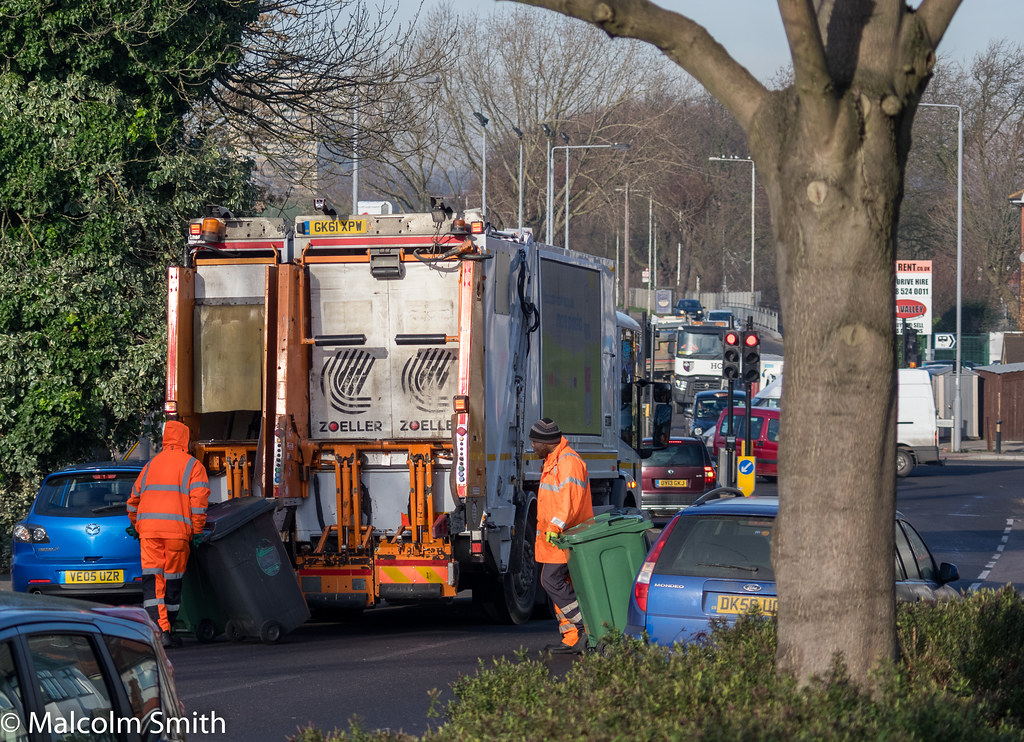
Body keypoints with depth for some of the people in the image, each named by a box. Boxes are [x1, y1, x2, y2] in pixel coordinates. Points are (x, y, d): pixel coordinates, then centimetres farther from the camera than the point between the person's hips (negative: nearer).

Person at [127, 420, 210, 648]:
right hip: (177, 529, -3)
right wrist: (197, 532, 0)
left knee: (152, 579, -5)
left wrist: (137, 527, 39)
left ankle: (158, 628, -20)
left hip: (148, 527, 3)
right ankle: (167, 627, 12)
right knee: (173, 579, 8)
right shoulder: (193, 465, 8)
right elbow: (198, 500, -4)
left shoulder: (151, 465, 22)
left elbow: (133, 502, 26)